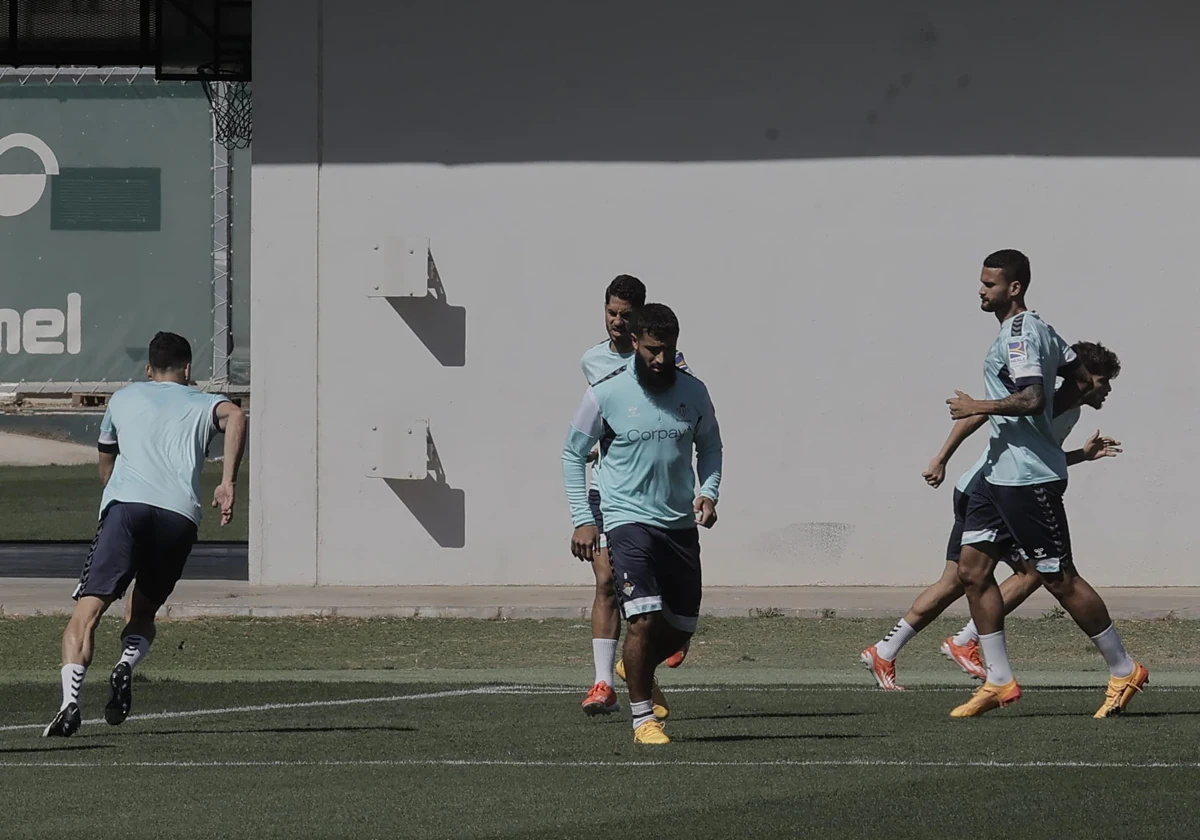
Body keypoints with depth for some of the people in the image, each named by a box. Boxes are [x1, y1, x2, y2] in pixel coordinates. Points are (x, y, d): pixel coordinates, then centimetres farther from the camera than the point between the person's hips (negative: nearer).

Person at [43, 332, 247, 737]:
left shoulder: (123, 398, 29)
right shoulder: (203, 403, 24)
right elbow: (235, 416, -1)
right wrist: (227, 483, -3)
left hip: (125, 504, -1)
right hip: (181, 513, 1)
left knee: (86, 612, -8)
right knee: (143, 613, 18)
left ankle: (70, 698, -30)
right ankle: (127, 664, -14)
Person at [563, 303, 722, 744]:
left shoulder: (693, 391, 2)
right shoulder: (606, 393, -8)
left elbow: (710, 445, 18)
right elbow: (573, 454, 2)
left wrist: (708, 492, -1)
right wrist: (582, 520, -5)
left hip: (681, 524, 4)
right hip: (628, 520, -4)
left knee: (683, 627, 9)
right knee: (644, 617, -19)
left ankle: (639, 669, 41)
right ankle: (642, 718, -8)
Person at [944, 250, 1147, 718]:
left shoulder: (1021, 334, -16)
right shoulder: (1036, 329, 15)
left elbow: (1031, 398, -29)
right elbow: (1081, 381, 22)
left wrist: (977, 407, -19)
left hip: (1030, 477, -11)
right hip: (1000, 472, 11)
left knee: (1059, 579, -3)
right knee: (972, 569, 5)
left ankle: (1123, 671, 8)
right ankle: (999, 682, 8)